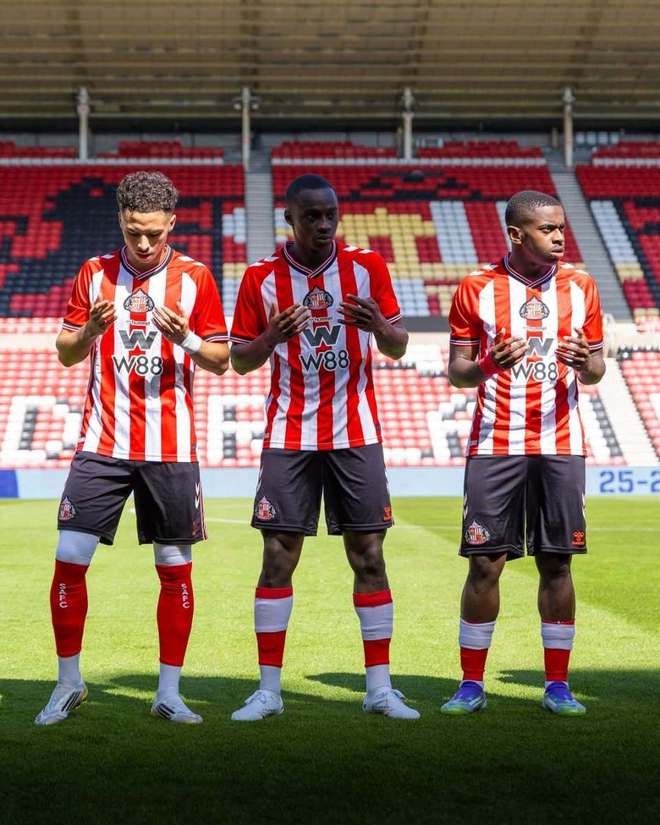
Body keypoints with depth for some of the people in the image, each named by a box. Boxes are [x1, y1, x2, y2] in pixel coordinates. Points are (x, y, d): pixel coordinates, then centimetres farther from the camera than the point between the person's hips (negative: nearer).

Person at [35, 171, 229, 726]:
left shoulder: (195, 277, 2)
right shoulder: (96, 273, 7)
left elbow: (221, 361, 4)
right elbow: (66, 353, 10)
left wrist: (186, 339, -16)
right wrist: (90, 330, -11)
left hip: (171, 449, -1)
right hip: (103, 445, 1)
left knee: (176, 569, 2)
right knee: (70, 560, -4)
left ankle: (169, 693, 14)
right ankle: (69, 685, 12)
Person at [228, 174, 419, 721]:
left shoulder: (367, 267, 2)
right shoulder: (262, 278, 1)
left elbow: (398, 348, 5)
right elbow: (240, 360, 5)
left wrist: (378, 324, -18)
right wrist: (272, 337, -16)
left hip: (356, 434, 1)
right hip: (289, 437, 0)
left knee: (369, 556, 1)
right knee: (278, 557, -2)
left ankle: (380, 688, 8)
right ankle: (268, 690, 5)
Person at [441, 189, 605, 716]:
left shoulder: (580, 287, 6)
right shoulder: (477, 290, -1)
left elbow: (596, 369, 11)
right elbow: (456, 372, 3)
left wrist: (584, 364, -12)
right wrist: (488, 365, -19)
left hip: (560, 446, 2)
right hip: (495, 446, -2)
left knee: (557, 563, 3)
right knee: (485, 563, -1)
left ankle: (558, 686, 12)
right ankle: (472, 685, 10)